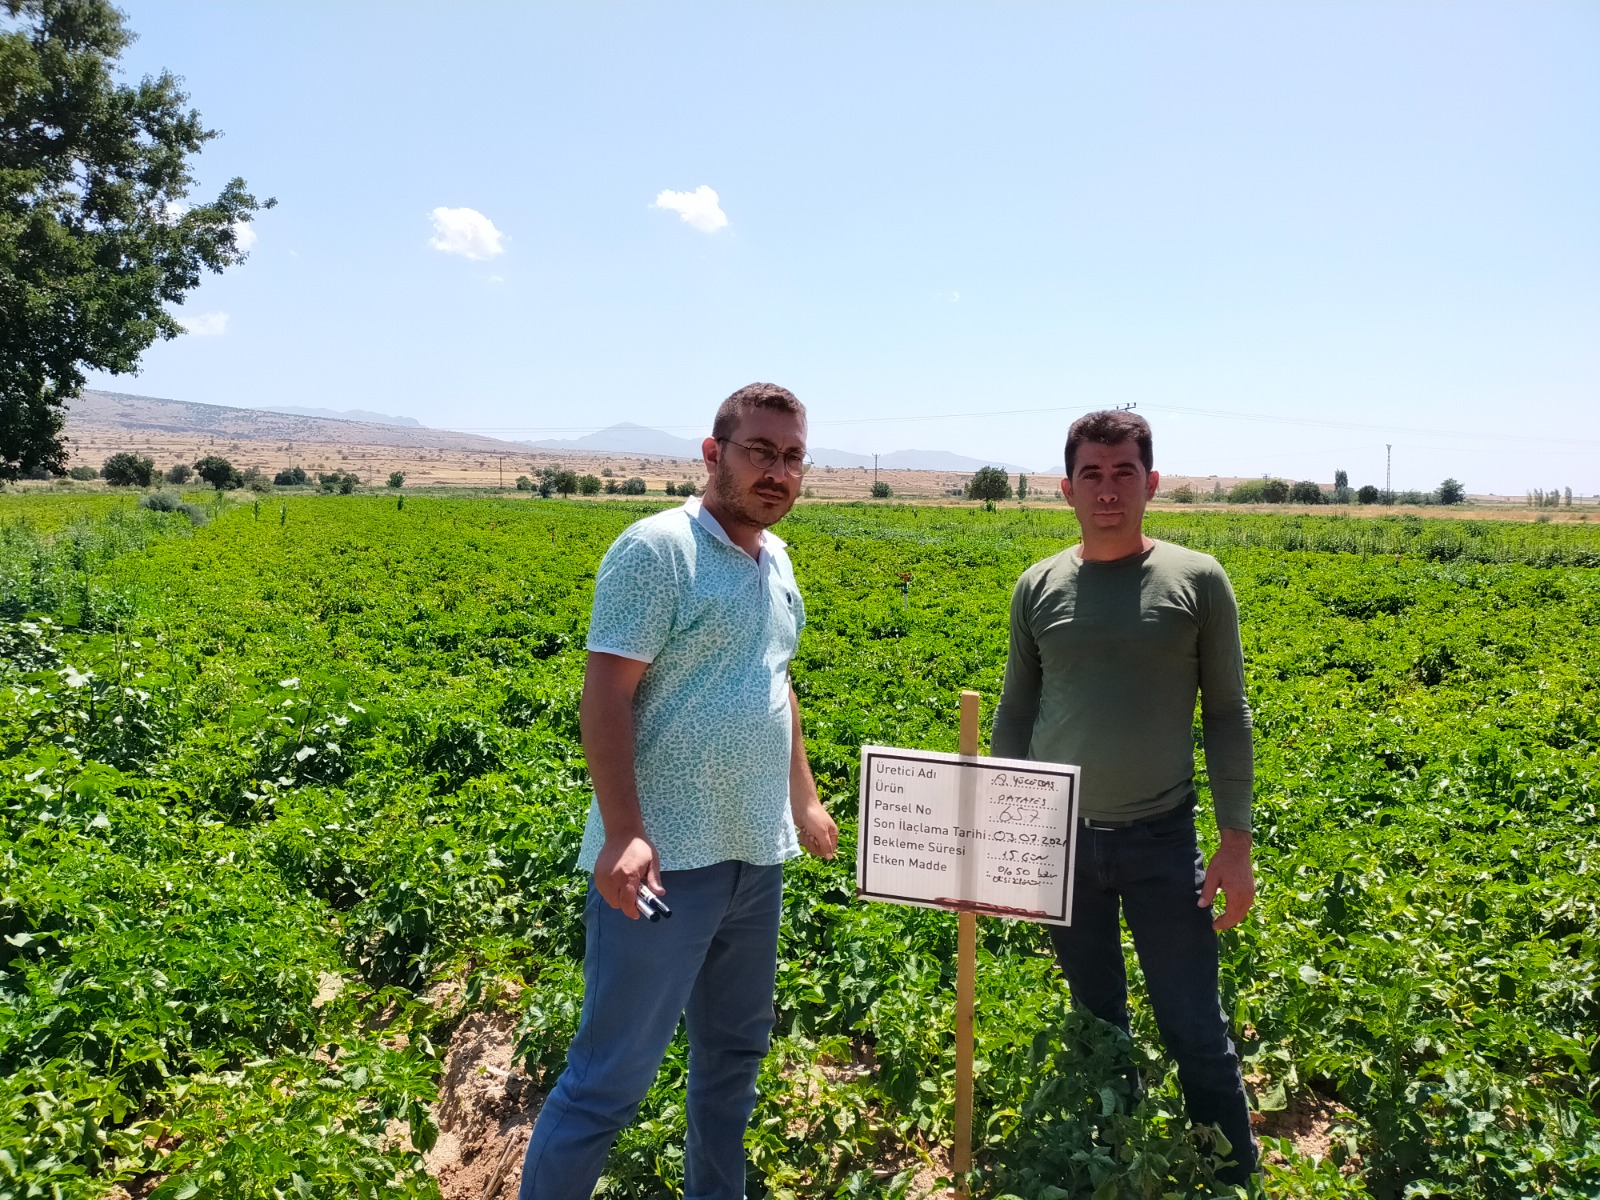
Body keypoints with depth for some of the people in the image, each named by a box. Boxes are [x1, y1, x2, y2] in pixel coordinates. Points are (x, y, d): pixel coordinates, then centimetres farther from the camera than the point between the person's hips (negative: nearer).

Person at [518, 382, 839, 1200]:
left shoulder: (775, 559, 11)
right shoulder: (657, 549, -13)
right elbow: (604, 698, -17)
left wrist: (803, 801, 24)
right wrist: (623, 835, -25)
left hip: (756, 854, 8)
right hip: (666, 858, -8)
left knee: (735, 1050, 20)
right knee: (612, 1076, -1)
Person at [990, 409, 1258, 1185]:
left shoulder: (1198, 581, -3)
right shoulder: (1039, 587, 2)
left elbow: (1226, 715, 0)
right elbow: (1015, 715, 9)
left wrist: (1236, 841, -4)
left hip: (1161, 838, -2)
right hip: (1059, 837, 2)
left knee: (1194, 1029, 7)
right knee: (1095, 1022, 17)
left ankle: (1236, 1173, 28)